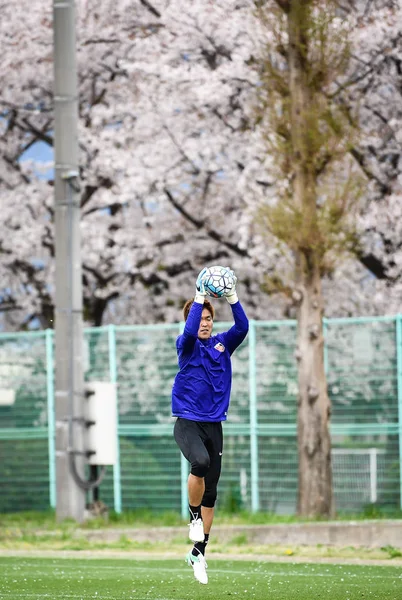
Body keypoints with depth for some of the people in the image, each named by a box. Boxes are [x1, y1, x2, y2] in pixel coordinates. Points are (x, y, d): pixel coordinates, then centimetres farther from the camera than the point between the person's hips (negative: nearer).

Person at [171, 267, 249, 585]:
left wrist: (232, 297, -20)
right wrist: (199, 297, -29)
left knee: (211, 493, 5)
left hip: (214, 425, 4)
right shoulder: (187, 345, -2)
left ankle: (198, 552, 15)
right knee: (201, 462, -34)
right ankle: (194, 517, -12)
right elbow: (190, 332, -25)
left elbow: (242, 327, -9)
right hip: (187, 422, -4)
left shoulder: (222, 344, 8)